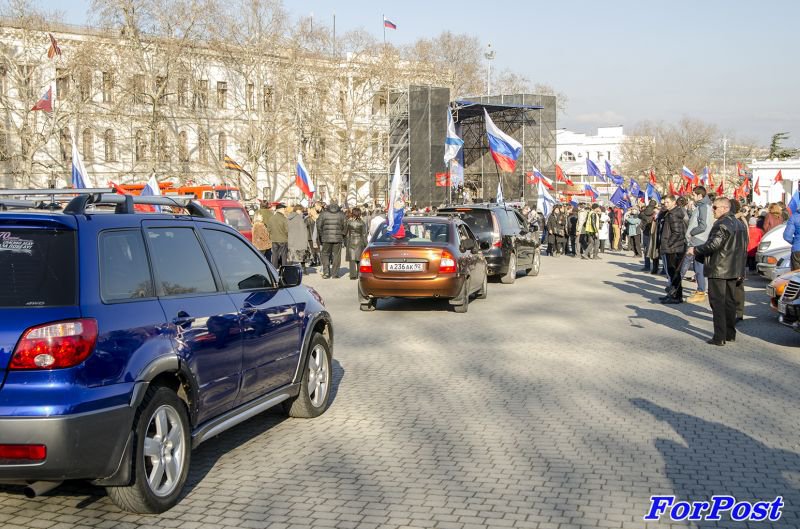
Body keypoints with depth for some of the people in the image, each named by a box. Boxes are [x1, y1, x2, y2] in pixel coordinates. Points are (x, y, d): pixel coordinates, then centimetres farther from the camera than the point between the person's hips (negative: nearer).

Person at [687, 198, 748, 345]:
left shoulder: (721, 224, -16)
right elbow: (744, 248, 17)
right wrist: (740, 271, 20)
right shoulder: (740, 224, 14)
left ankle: (719, 337, -7)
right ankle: (730, 334, 22)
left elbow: (713, 245, -24)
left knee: (717, 302, -5)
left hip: (718, 271, -9)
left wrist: (695, 250, -10)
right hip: (733, 271, 9)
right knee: (730, 302, 16)